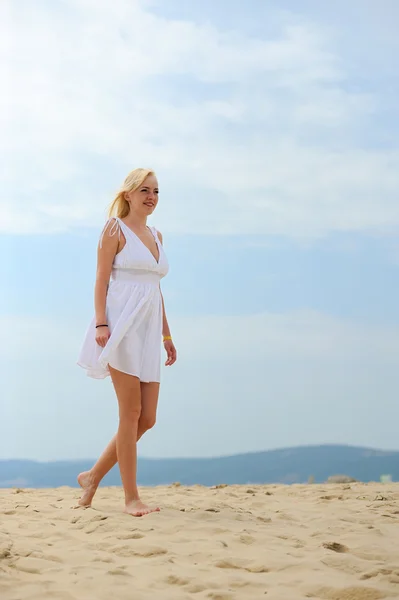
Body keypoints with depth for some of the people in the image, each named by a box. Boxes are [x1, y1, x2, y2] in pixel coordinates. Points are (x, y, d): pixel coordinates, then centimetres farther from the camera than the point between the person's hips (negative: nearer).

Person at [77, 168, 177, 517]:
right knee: (131, 412, -7)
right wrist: (101, 324, -17)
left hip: (148, 330, 7)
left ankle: (93, 477, 18)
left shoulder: (157, 236, 21)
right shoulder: (115, 229, 1)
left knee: (147, 418, 3)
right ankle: (131, 497, 0)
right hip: (122, 325, -7)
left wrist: (167, 335, 20)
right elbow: (102, 280, -5)